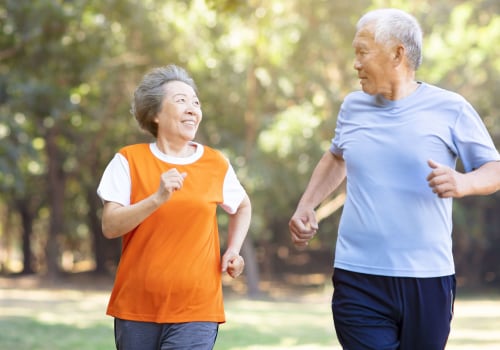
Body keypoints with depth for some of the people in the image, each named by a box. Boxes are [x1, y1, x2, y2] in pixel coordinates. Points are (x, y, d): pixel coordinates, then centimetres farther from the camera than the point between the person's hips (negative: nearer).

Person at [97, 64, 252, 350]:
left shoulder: (217, 165, 5)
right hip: (136, 307, 1)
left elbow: (243, 206, 25)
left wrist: (233, 251, 9)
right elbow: (110, 226, -9)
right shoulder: (129, 160, 0)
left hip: (195, 309, 0)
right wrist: (157, 199, -21)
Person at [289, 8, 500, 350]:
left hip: (428, 280, -2)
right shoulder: (353, 107, 9)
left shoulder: (449, 109, -3)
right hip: (359, 281, 2)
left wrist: (462, 184, -22)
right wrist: (306, 206, 14)